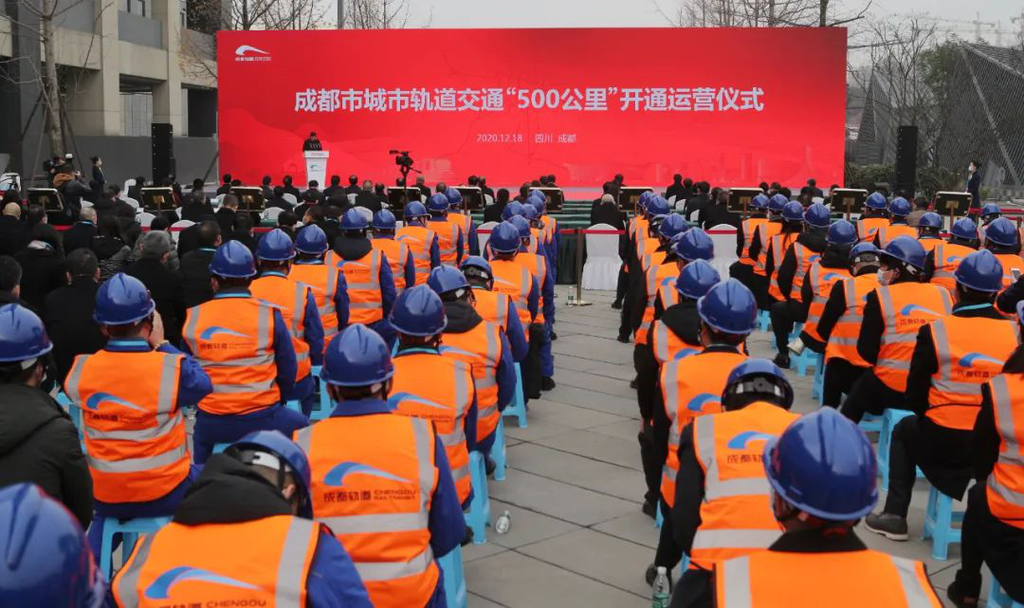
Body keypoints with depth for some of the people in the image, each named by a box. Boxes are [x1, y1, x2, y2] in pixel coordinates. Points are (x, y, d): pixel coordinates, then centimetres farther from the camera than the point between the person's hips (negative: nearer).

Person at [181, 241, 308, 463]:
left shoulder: (193, 317, -3)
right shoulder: (269, 314, -9)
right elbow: (288, 370, -2)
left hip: (210, 422, 2)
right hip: (260, 420, -2)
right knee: (300, 425, 26)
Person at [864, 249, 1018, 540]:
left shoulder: (935, 331, -13)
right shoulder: (1014, 331, -5)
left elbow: (914, 399, -7)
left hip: (943, 443, -3)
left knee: (905, 429, 28)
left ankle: (895, 516, 24)